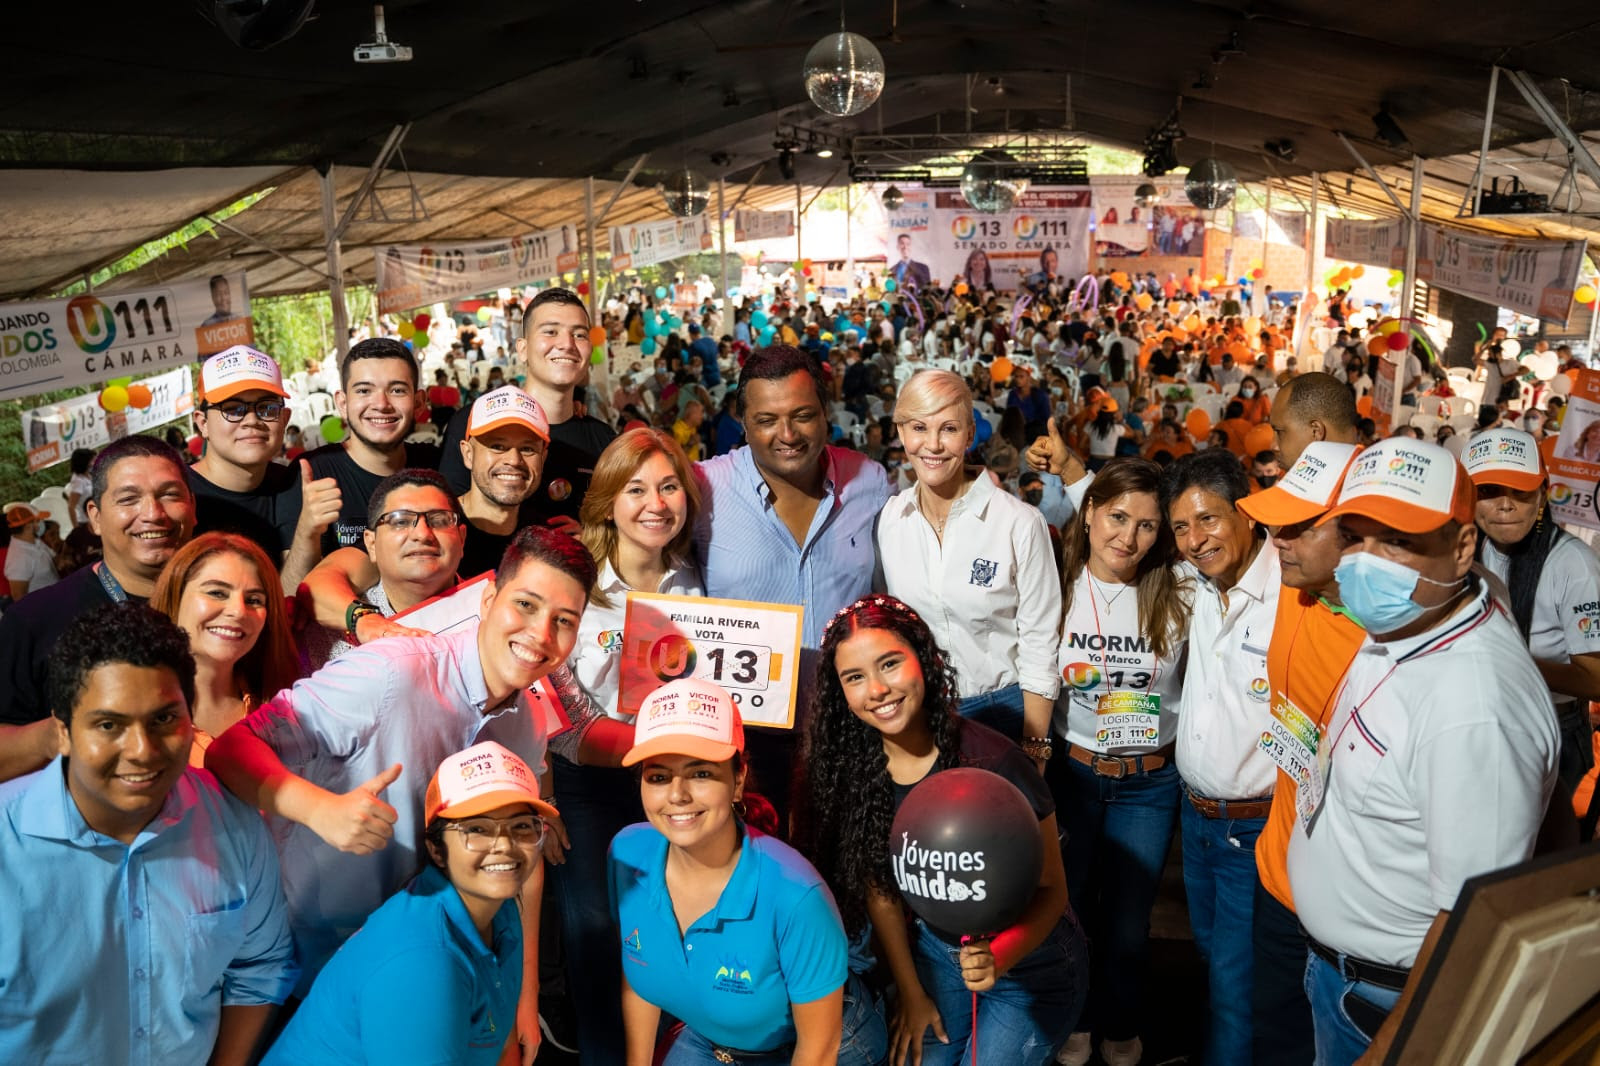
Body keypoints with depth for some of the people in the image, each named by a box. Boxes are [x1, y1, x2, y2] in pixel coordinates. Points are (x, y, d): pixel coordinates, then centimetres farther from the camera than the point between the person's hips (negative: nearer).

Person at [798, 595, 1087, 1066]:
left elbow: (1051, 889, -19)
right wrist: (911, 993, 4)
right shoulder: (850, 770, -13)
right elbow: (880, 888, 0)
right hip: (936, 952, 4)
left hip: (1030, 965, -4)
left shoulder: (992, 762, -28)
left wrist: (999, 957, -35)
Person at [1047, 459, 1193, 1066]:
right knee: (1070, 907, 17)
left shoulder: (1178, 600, -11)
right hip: (1071, 770, 0)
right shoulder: (1056, 589, -10)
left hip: (1150, 782, 0)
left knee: (1129, 919, 14)